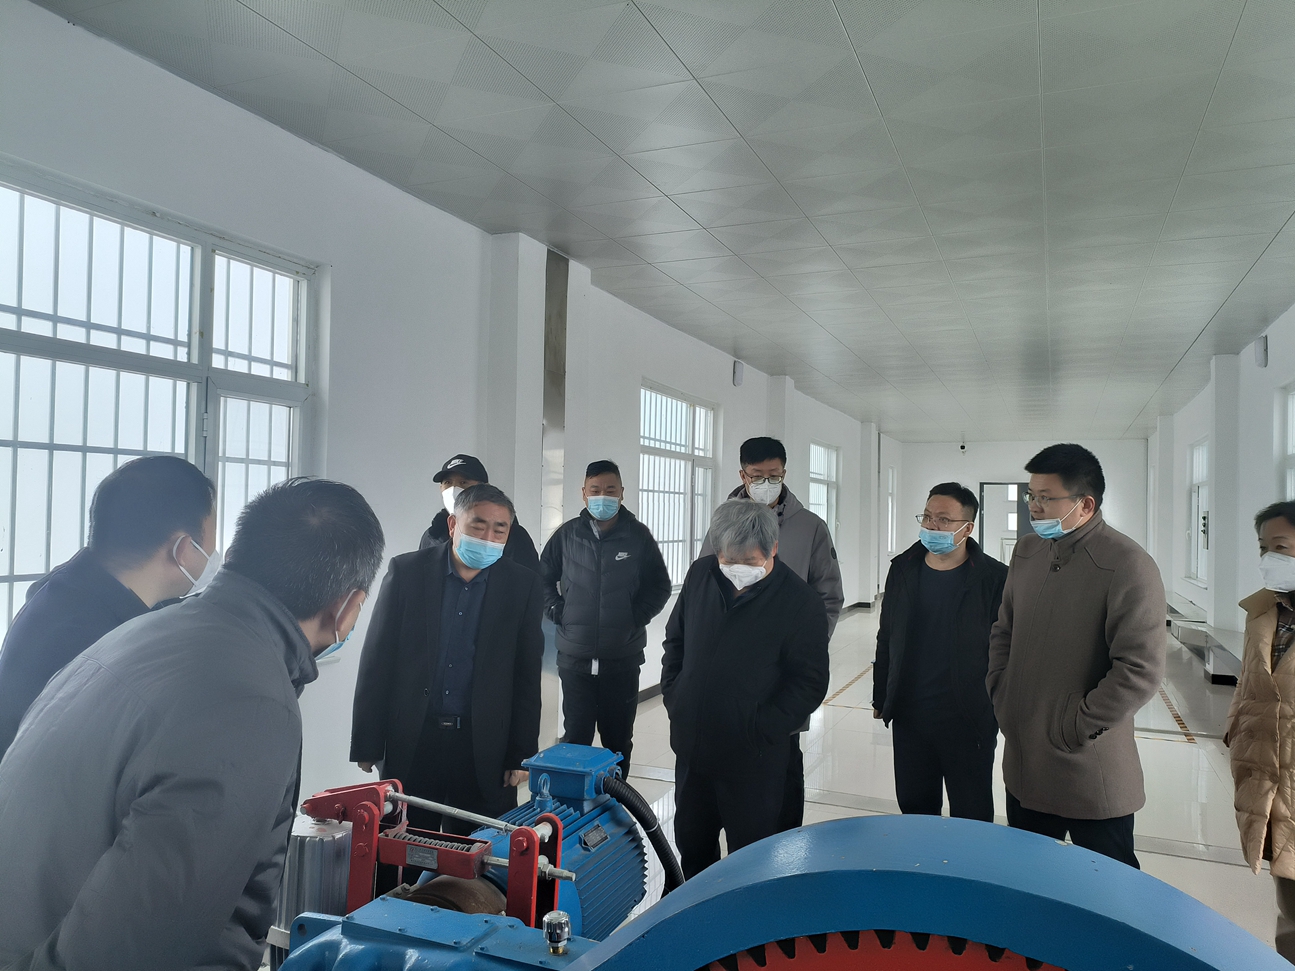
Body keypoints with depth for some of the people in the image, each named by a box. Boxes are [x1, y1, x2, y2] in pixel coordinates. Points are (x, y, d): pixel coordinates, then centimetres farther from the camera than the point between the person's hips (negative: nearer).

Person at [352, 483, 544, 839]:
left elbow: (527, 676, 2)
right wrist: (366, 744, -1)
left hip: (484, 747, 0)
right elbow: (377, 660, 0)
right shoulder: (406, 571, -2)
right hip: (410, 742, 0)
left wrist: (522, 755, 0)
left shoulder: (523, 585, -1)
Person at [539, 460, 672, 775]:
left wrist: (636, 617, -5)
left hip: (623, 658, 0)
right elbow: (543, 578, 12)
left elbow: (659, 586, 5)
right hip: (575, 658, 1)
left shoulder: (638, 535, -1)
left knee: (619, 738, 11)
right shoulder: (567, 534, 1)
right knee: (575, 737, 8)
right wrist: (558, 613, 1)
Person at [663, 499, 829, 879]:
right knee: (691, 846, 24)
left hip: (754, 759, -5)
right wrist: (673, 698, 3)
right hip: (692, 747, 5)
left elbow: (809, 684, -12)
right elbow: (675, 639, 12)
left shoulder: (801, 602, -16)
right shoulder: (701, 574, -2)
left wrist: (760, 731, -16)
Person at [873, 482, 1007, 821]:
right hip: (909, 714, 4)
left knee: (972, 817, 10)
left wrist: (1001, 713, -7)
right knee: (914, 806, 17)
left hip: (969, 720, -4)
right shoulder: (902, 569, 4)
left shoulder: (995, 578, -10)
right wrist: (880, 698, 12)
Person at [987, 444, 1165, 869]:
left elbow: (1141, 671, -21)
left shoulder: (1127, 566, -18)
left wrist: (1077, 727, -16)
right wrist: (1002, 700, 4)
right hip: (1023, 763, 6)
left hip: (1091, 774, -6)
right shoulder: (1026, 552, 5)